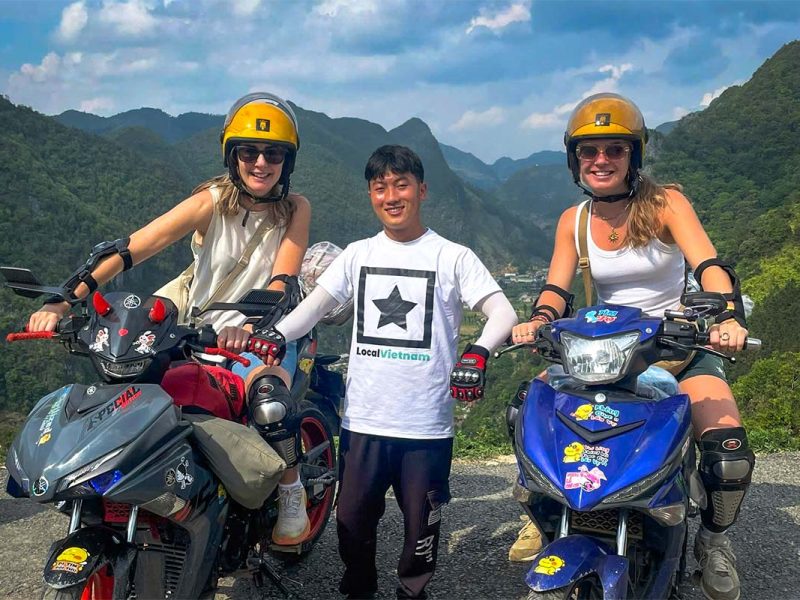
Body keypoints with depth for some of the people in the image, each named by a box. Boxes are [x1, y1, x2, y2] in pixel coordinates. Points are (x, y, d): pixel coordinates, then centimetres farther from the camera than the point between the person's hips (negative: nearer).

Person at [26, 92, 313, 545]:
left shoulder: (295, 209, -3)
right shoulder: (211, 202, -6)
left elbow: (282, 282, -15)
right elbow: (132, 248, -15)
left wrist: (248, 329, -36)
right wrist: (65, 301, -27)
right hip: (200, 334, 2)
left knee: (268, 390, -35)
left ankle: (292, 491, -11)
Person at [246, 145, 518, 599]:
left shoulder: (452, 257, 1)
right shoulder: (358, 255, 10)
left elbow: (504, 313, -6)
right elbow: (315, 304, 3)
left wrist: (478, 352, -26)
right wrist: (277, 334, -16)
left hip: (428, 423, -2)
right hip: (364, 420, 2)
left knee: (421, 525, 7)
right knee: (353, 521, 9)